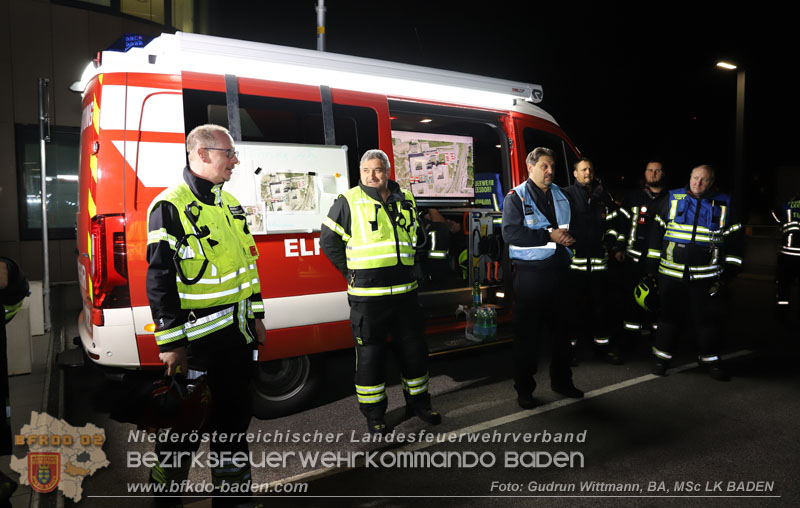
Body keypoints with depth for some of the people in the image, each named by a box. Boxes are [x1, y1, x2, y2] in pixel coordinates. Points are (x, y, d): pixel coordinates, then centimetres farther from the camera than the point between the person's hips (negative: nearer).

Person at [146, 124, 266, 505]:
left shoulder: (229, 203, 12)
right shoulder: (170, 207, -12)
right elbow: (160, 280, -14)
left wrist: (256, 316, 16)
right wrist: (171, 342, -15)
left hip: (237, 331, 7)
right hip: (199, 334, -7)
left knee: (235, 410, 16)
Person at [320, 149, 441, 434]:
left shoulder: (405, 200, 10)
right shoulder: (348, 202, -4)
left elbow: (419, 237, 23)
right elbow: (328, 241, -1)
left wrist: (409, 266, 14)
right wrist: (350, 272, -3)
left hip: (404, 291, 4)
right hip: (367, 295, -4)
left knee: (414, 349, 13)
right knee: (370, 354, 4)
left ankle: (418, 403, 32)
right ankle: (374, 415, 20)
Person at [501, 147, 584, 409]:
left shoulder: (561, 195, 15)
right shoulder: (516, 197, -4)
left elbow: (572, 226, 25)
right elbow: (510, 233, -17)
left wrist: (568, 237, 1)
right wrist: (549, 236, -20)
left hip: (557, 270, 6)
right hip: (529, 274, -6)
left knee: (561, 329, 13)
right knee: (527, 333, 0)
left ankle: (561, 380, 30)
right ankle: (524, 388, 12)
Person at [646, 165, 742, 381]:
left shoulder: (724, 204, 5)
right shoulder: (671, 199, 5)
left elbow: (733, 240, 6)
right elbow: (657, 232, 7)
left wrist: (727, 274, 1)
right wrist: (652, 264, 4)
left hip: (706, 277, 1)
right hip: (671, 274, 0)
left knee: (709, 318, 7)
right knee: (669, 315, 8)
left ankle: (709, 359, 23)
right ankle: (662, 356, 21)